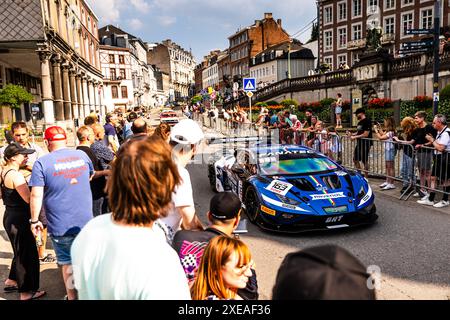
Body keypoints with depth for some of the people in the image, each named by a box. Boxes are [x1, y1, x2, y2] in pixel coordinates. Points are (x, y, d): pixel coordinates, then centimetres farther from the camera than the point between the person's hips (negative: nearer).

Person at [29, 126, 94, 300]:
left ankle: (72, 296, 25)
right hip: (86, 222, 4)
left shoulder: (42, 163, -12)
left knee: (67, 264, 12)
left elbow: (36, 195, -15)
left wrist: (34, 220, -3)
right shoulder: (82, 155, 1)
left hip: (61, 227, -3)